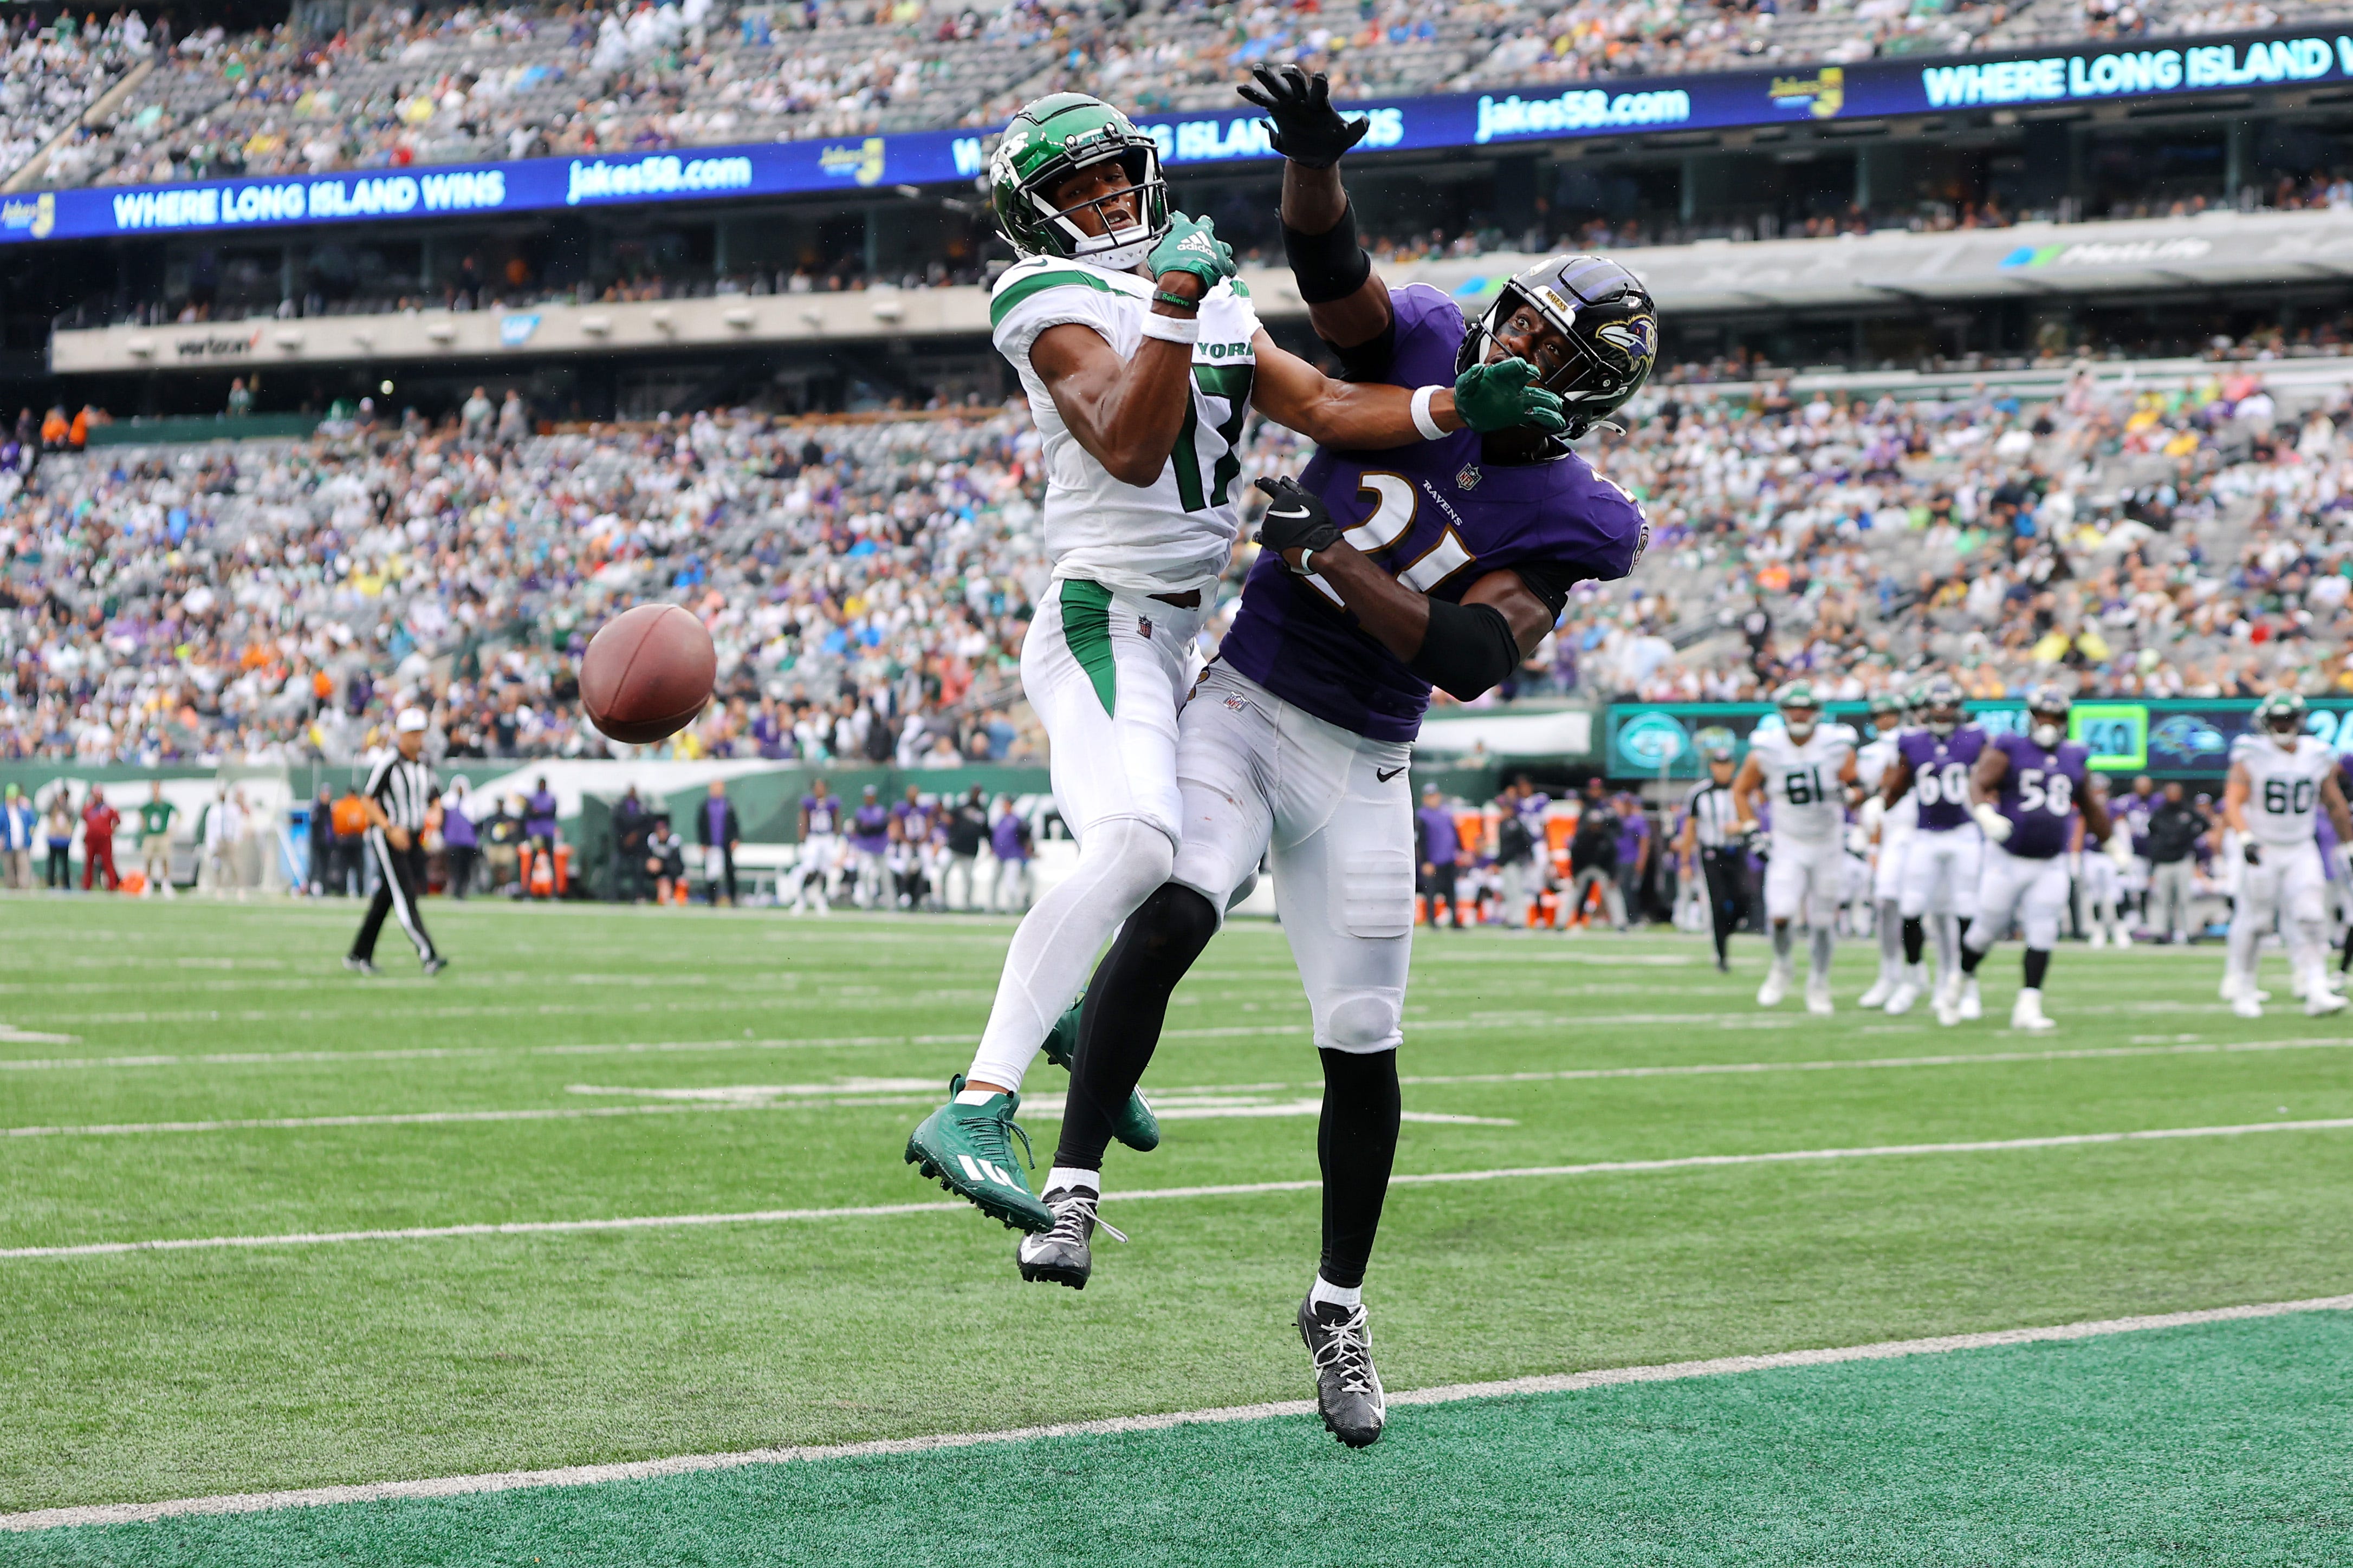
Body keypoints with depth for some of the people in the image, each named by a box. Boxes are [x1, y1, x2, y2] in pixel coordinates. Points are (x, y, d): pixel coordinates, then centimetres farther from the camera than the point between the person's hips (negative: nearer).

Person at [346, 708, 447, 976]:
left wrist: (436, 813, -2)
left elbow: (433, 800, 22)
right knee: (404, 897, -14)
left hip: (413, 840, 7)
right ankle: (428, 955, -23)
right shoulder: (386, 763, -11)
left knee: (384, 900, 11)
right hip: (386, 840, -7)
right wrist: (391, 829, -18)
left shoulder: (425, 765, 11)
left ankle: (359, 955, 21)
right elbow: (368, 800, -9)